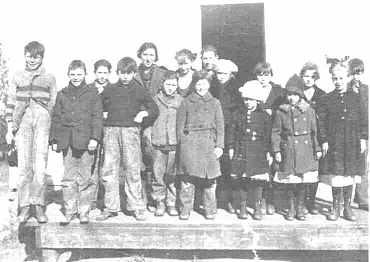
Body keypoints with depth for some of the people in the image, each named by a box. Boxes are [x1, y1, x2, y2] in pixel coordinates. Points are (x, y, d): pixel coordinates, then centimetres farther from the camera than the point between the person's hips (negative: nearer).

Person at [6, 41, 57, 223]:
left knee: (40, 167, -6)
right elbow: (11, 103, 13)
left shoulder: (49, 78, 11)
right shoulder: (17, 77, 13)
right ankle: (24, 207, 7)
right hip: (22, 122, 1)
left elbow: (53, 105, 11)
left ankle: (39, 206, 2)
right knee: (24, 166, -1)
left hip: (43, 123, -1)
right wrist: (10, 128, 6)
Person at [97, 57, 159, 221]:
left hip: (130, 131, -2)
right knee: (109, 169, 0)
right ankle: (111, 207, 8)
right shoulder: (109, 90, 15)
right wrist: (104, 115, 6)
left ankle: (136, 207, 6)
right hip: (111, 130, 2)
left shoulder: (140, 91, 10)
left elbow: (155, 110, 14)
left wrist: (143, 113, -3)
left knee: (132, 169, -3)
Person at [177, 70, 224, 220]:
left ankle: (210, 209, 12)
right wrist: (181, 144, 2)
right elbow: (180, 125, 10)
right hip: (190, 140, -1)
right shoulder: (187, 102, 13)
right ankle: (185, 208, 2)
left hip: (209, 141, 1)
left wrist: (219, 145, 2)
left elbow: (220, 126, 11)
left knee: (210, 176, -1)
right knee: (189, 173, -9)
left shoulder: (215, 103, 15)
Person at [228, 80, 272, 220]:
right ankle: (242, 207, 18)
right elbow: (231, 131, 9)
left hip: (258, 153, -1)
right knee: (241, 181, 4)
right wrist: (231, 147, 3)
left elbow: (268, 135, 7)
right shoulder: (237, 114, 7)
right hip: (240, 152, 1)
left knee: (258, 181, 0)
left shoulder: (264, 115, 5)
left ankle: (257, 207, 15)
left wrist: (268, 151, 3)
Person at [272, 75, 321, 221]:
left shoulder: (309, 111, 4)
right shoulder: (281, 111, 1)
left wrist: (317, 149, 6)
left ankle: (300, 208, 20)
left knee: (302, 181, 5)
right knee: (289, 181, 5)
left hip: (305, 151, 0)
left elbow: (314, 132, 8)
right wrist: (276, 151, -4)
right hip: (287, 151, 0)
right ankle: (291, 209, 20)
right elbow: (275, 132, 1)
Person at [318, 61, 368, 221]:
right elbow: (322, 122, 1)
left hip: (353, 143, 1)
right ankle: (335, 207, 15)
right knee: (336, 176, 1)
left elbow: (363, 120, 7)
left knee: (350, 175, 8)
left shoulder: (356, 98, 5)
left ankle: (347, 207, 20)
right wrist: (324, 141, -5)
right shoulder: (326, 100, 2)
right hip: (334, 143, -1)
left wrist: (363, 139, 1)